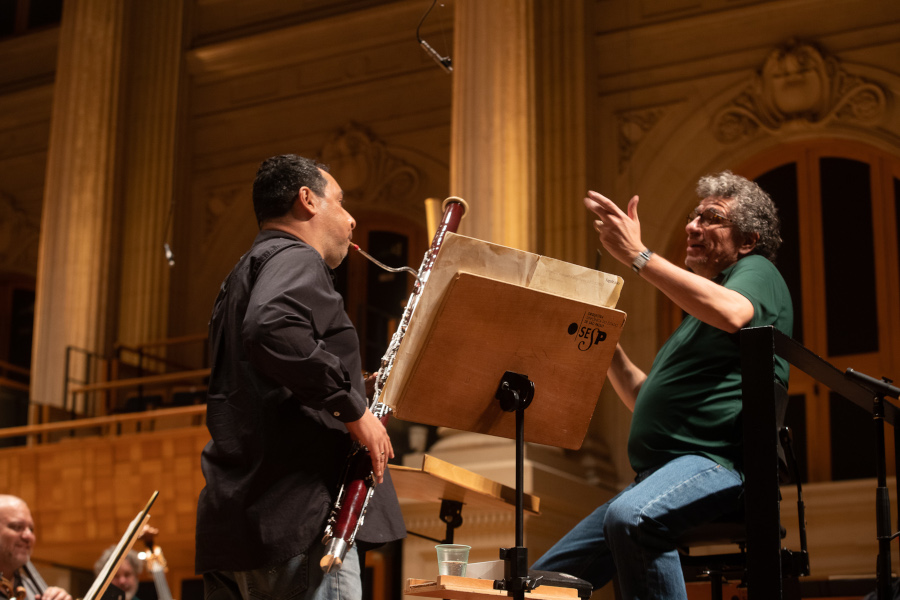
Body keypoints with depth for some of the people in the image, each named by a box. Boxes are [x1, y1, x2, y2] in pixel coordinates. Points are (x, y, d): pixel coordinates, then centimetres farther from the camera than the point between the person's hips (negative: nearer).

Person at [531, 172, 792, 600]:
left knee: (630, 517, -40)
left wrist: (637, 256, -23)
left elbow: (731, 314, -25)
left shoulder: (757, 271, 2)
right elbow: (645, 400, 31)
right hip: (659, 474, 10)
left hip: (717, 462, -10)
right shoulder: (697, 311, 30)